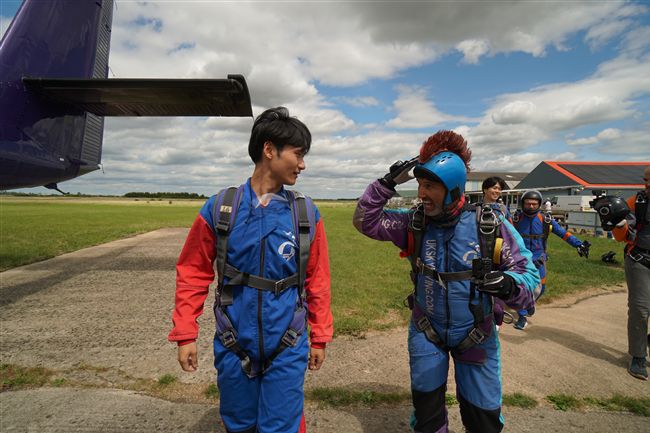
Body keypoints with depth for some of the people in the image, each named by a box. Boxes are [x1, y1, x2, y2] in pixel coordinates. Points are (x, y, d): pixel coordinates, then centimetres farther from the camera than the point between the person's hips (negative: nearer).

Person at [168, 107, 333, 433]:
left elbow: (317, 281, 0)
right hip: (233, 348, 1)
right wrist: (185, 334, -1)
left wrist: (320, 338, 4)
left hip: (287, 350, 0)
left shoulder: (306, 213, -6)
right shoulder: (219, 208, -8)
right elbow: (193, 274, 0)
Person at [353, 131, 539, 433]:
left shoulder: (490, 226, -17)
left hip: (476, 336, -1)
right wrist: (386, 183, -20)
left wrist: (509, 284, -35)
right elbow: (366, 221, -8)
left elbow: (530, 274, -12)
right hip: (426, 332, 1)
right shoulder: (414, 223, -11)